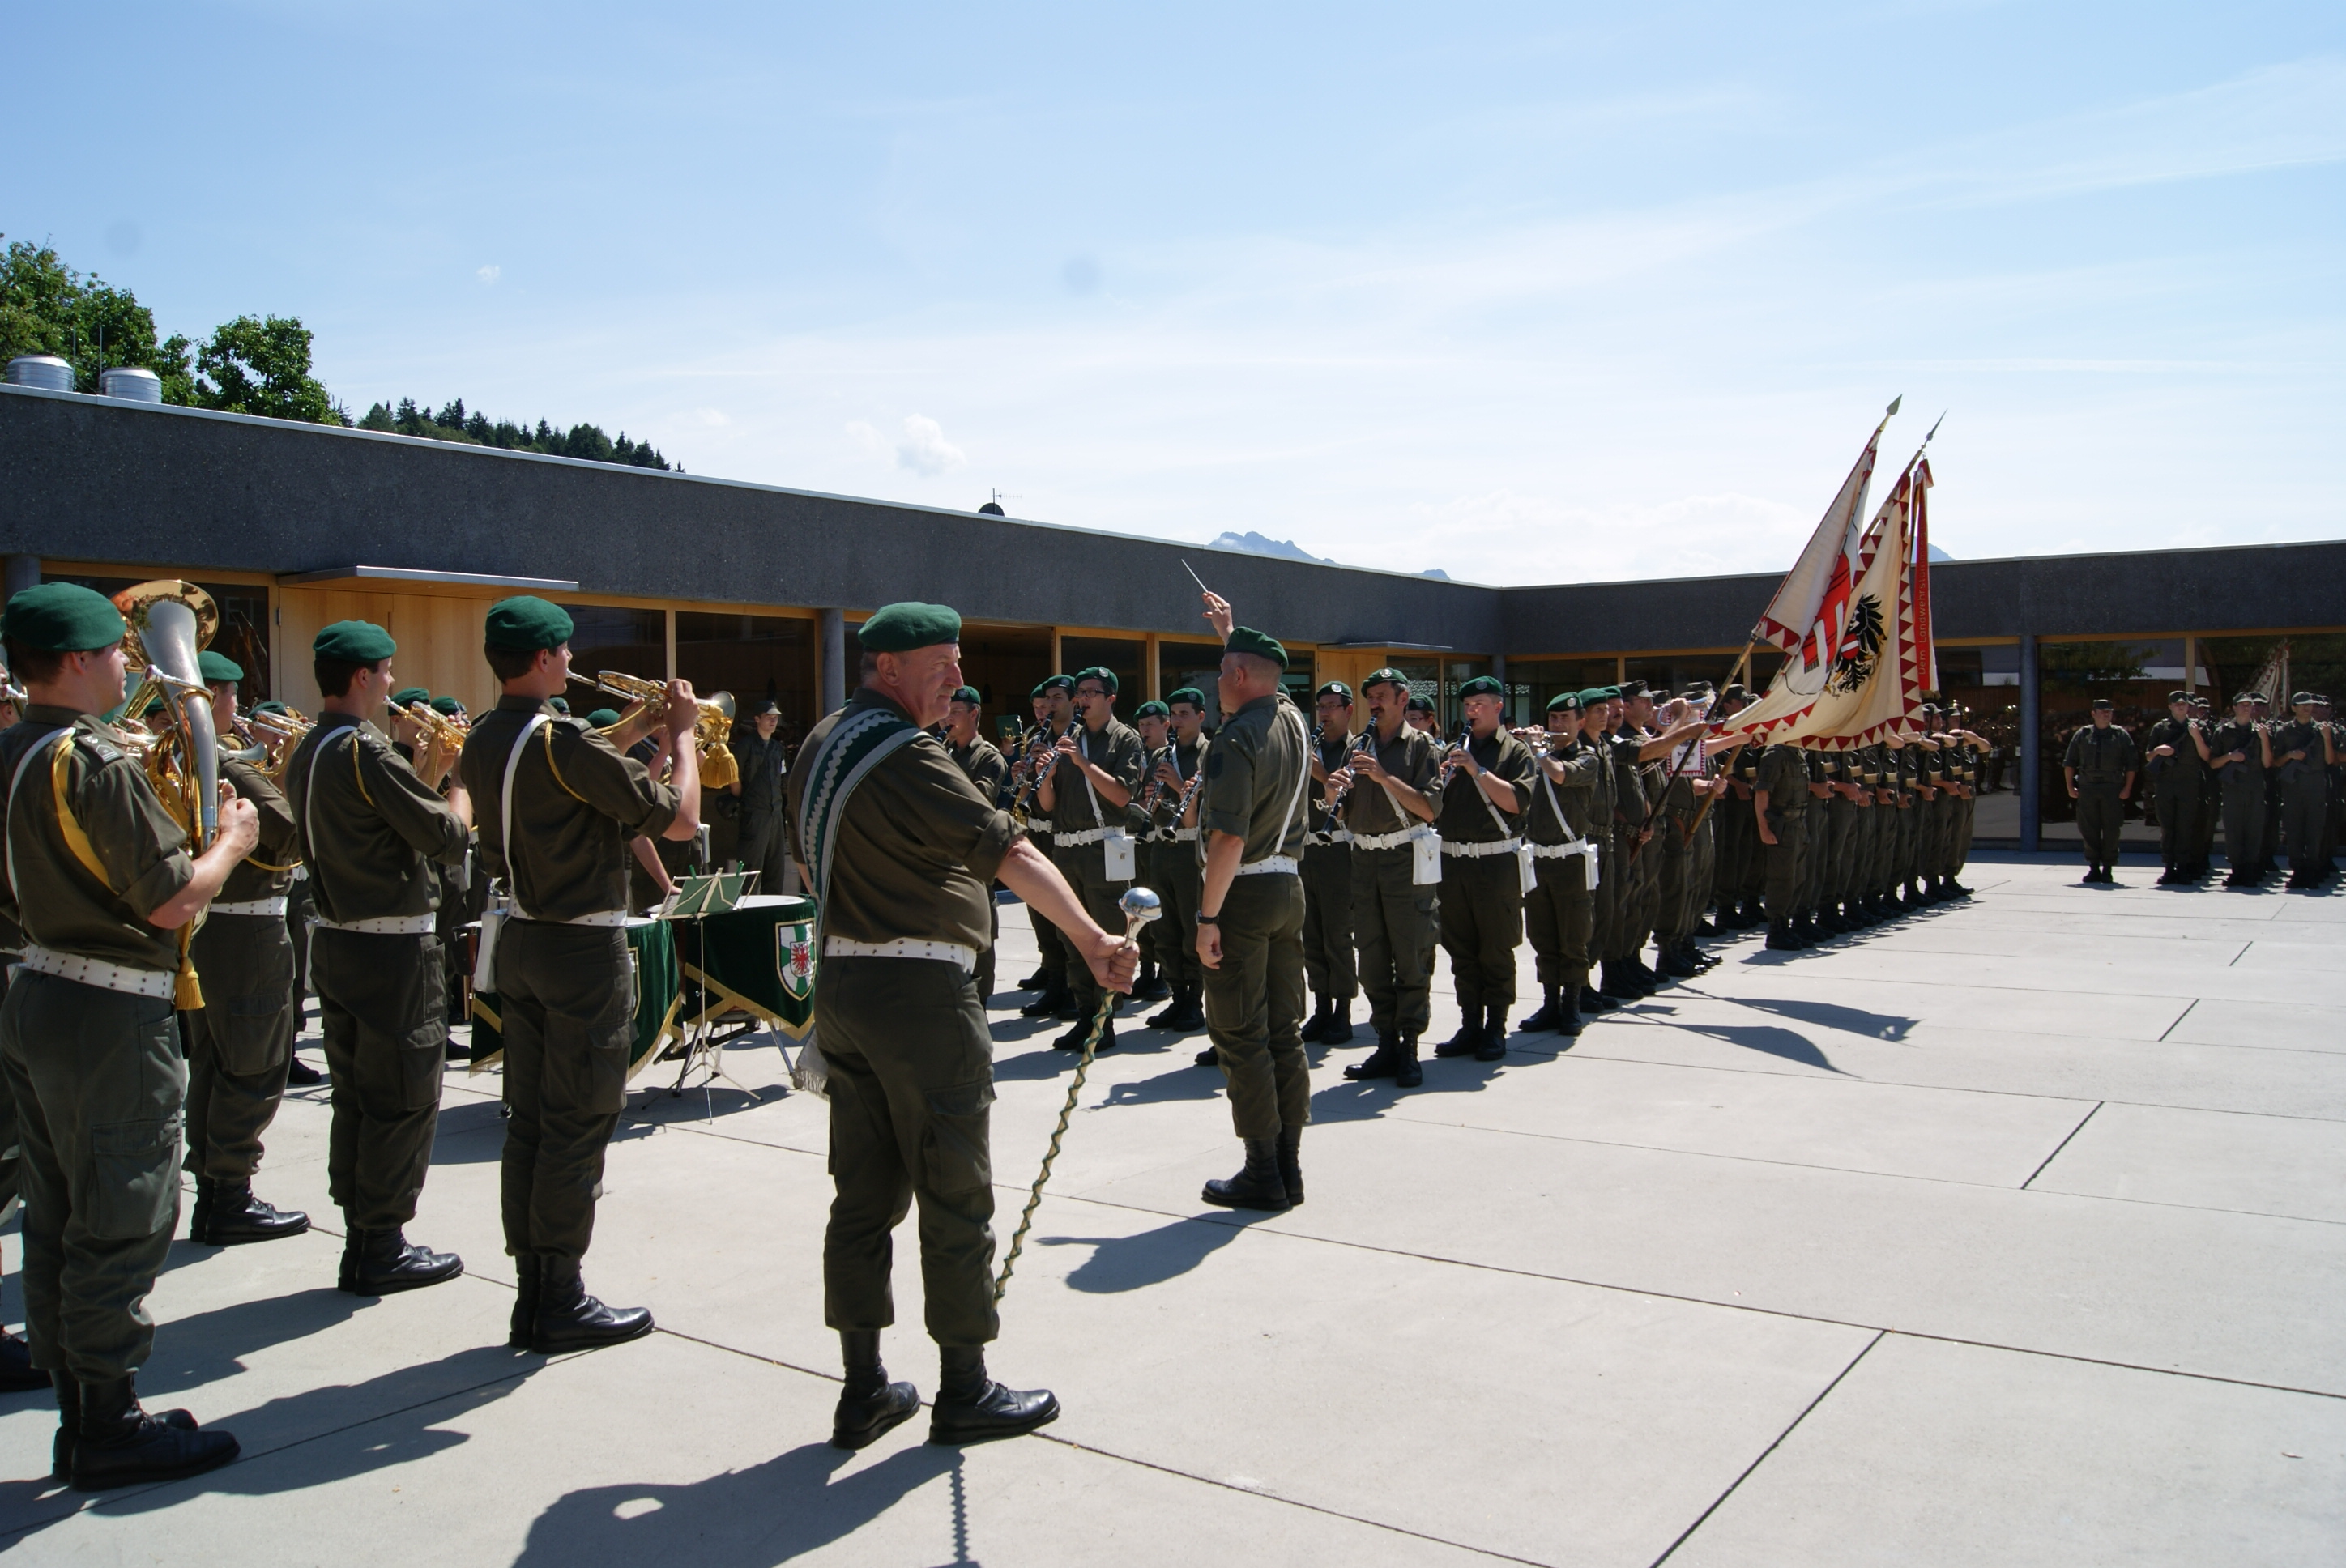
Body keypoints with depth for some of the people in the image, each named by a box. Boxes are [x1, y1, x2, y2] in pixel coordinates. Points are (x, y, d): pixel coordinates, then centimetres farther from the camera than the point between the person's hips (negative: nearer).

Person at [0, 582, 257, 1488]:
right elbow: (170, 901, -20)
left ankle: (78, 1415, 26)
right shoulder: (95, 762, -19)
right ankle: (111, 1429, 10)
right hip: (110, 1016, -9)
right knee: (121, 1226, 1)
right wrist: (231, 842, -3)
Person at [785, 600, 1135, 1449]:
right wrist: (1091, 940, -37)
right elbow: (1008, 852, -29)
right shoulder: (904, 755, -17)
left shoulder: (820, 746, 12)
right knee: (954, 1197, 2)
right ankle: (964, 1391, 13)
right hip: (921, 993, -9)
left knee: (864, 1192, 13)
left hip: (843, 984, 9)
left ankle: (863, 1389, 20)